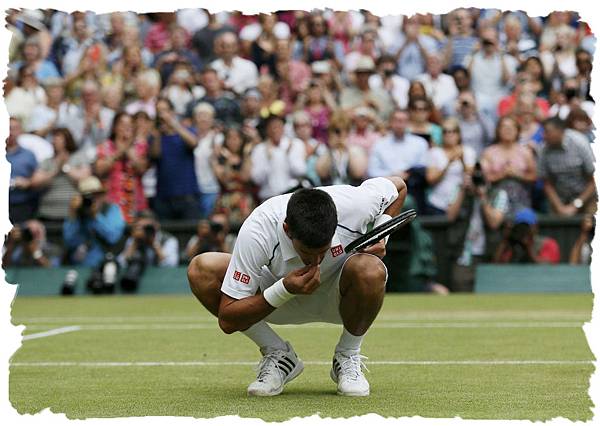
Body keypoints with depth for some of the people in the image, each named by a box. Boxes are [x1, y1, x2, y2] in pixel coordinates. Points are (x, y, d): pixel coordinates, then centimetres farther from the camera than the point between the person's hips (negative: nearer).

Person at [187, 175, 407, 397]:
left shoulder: (353, 204, -31)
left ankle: (348, 358, -8)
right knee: (201, 269, -24)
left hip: (339, 296, 0)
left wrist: (380, 237, -20)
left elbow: (398, 186, -4)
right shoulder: (256, 232, -34)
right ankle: (277, 354, -8)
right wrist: (284, 291, -41)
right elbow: (228, 321, -29)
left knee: (370, 270, -37)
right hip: (281, 296, 0)